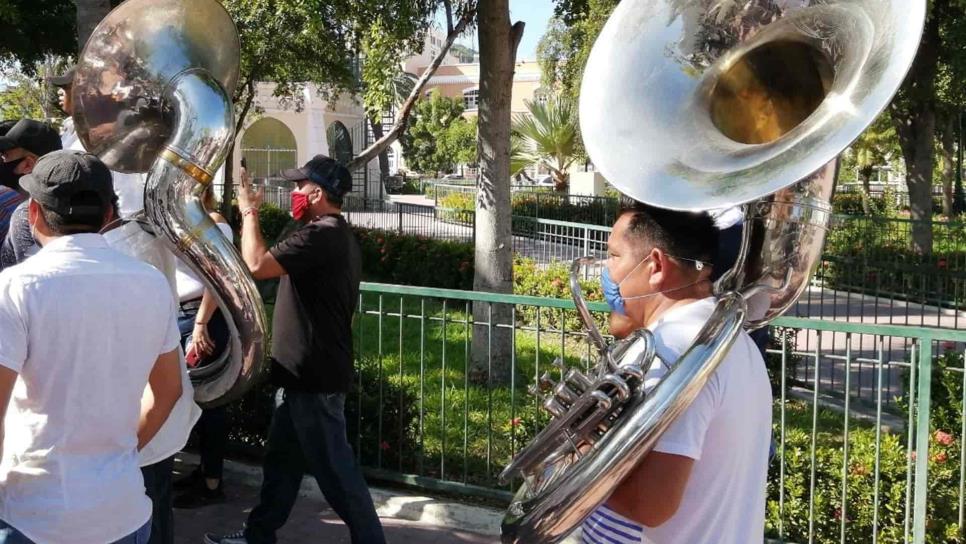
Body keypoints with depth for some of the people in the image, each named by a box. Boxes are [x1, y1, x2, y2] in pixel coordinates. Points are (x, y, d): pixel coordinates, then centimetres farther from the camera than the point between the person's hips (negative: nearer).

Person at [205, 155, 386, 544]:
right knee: (281, 459, 19)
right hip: (308, 372, 11)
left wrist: (249, 212, -11)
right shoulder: (337, 235, 14)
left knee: (332, 466, -1)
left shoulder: (320, 236, -21)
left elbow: (257, 265, -25)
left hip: (314, 376, -11)